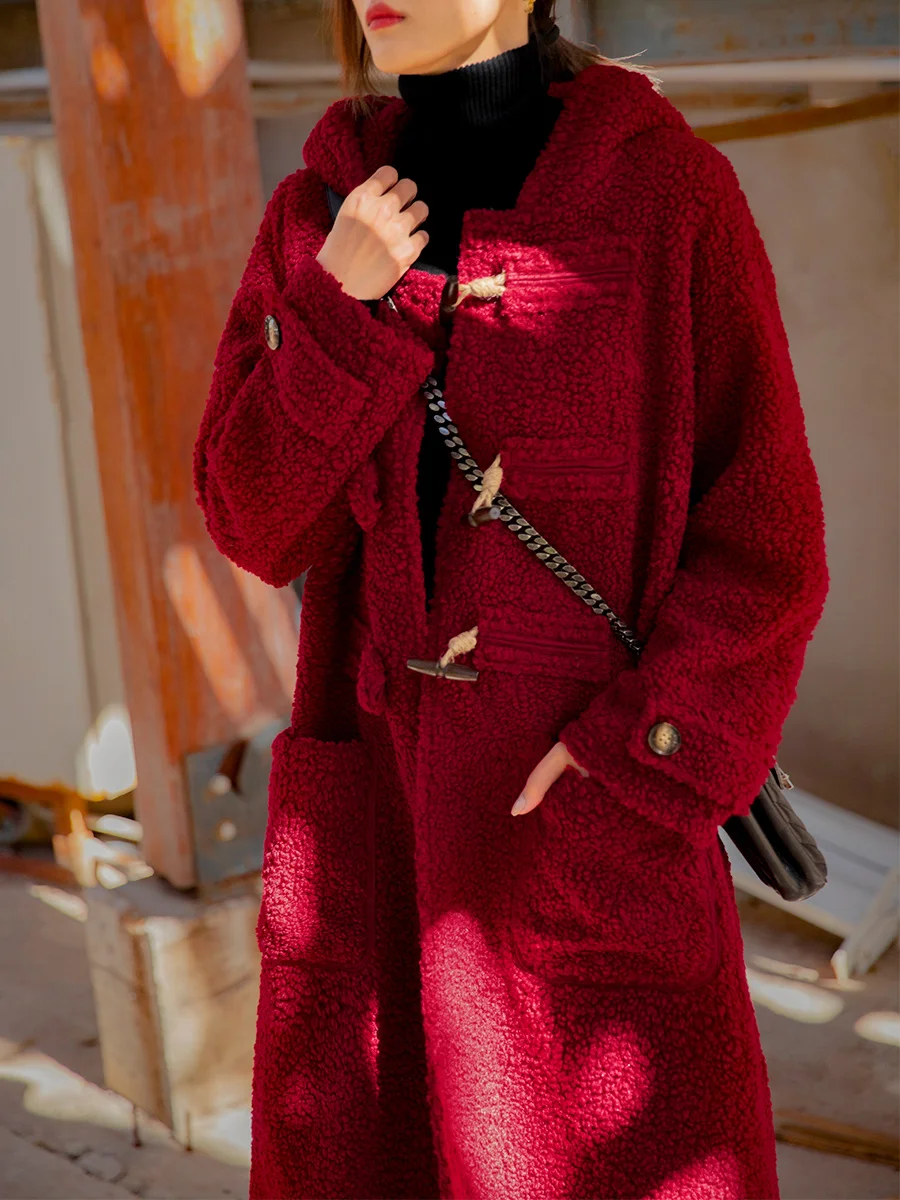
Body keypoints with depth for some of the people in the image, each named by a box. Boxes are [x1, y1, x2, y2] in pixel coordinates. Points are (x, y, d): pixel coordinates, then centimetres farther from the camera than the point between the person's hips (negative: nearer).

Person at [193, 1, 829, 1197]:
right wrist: (345, 312, -12)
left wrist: (635, 754, -14)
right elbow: (257, 527, 1)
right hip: (372, 822, 4)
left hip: (595, 826, -3)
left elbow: (765, 544, -5)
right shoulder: (320, 213, 6)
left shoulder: (670, 189, -5)